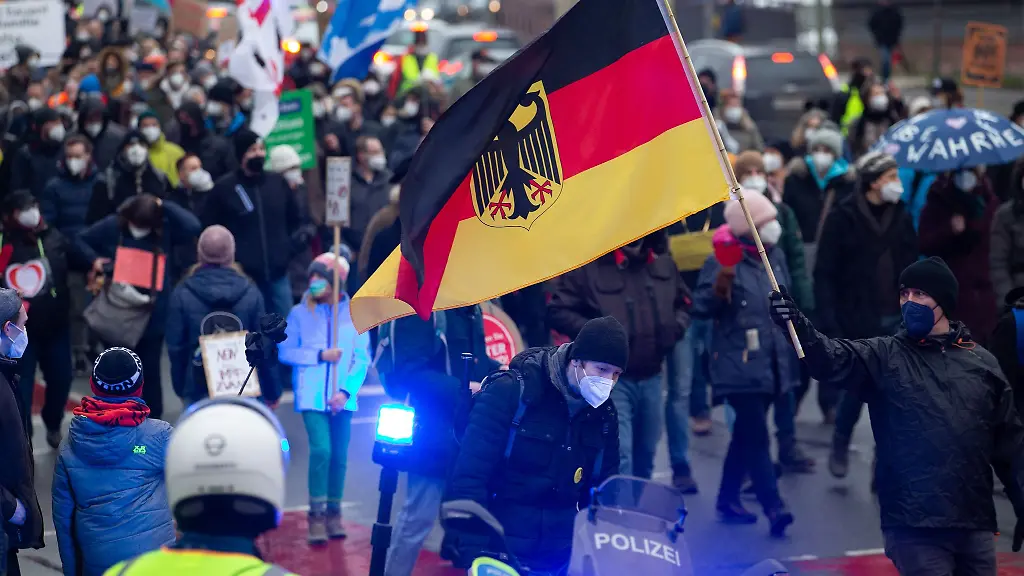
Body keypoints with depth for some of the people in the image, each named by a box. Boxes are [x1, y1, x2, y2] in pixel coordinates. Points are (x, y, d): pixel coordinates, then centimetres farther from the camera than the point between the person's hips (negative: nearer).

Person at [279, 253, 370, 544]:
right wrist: (320, 356, -10)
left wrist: (346, 390, -10)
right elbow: (285, 351, 0)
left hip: (342, 397, 2)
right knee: (321, 449, -15)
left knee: (339, 455, 4)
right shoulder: (300, 313, 4)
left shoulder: (355, 313, 4)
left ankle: (334, 513, 17)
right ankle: (317, 514, -7)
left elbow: (362, 358, 2)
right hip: (312, 396, -2)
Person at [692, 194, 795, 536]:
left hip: (771, 364, 7)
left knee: (746, 434, 14)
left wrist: (792, 349, 20)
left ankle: (727, 499, 24)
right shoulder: (722, 262, -10)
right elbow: (700, 308, -14)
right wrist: (720, 287, -30)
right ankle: (773, 507, -17)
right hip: (739, 366, -7)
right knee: (757, 436, -13)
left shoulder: (775, 257, 11)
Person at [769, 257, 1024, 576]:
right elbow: (831, 358, -15)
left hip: (976, 525, 3)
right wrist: (798, 326, -35)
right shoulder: (883, 357, 3)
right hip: (915, 527, -3)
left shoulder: (981, 363, 10)